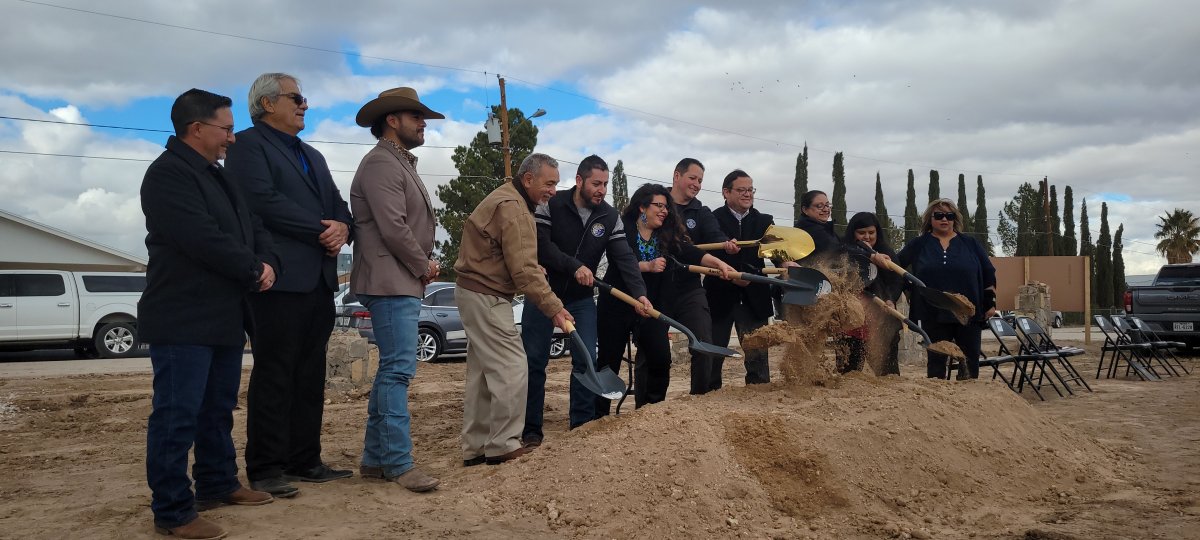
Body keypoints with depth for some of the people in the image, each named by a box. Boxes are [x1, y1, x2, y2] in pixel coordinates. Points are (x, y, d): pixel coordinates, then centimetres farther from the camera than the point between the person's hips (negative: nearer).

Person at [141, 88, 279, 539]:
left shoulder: (219, 177, 18)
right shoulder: (167, 174, -13)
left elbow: (252, 227, 16)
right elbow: (204, 239, -23)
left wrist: (267, 262, -5)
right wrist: (253, 271, -11)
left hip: (224, 316, 10)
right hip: (182, 319, -10)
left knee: (218, 410, 17)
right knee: (177, 416, -5)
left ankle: (217, 484, 30)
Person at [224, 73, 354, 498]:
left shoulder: (313, 156, 25)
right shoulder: (248, 144, -1)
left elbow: (336, 204, 18)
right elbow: (263, 202, -15)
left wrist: (342, 227, -5)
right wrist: (321, 230, -12)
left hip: (319, 279, 8)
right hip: (279, 279, -8)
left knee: (310, 375, 8)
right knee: (274, 375, -5)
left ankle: (305, 460, 14)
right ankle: (265, 469, 1)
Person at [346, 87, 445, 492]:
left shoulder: (401, 163, 21)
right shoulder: (381, 163, -10)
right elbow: (393, 229, -19)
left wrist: (426, 264, 7)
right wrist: (424, 268, -7)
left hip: (405, 283, 10)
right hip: (391, 283, -10)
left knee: (392, 370, 11)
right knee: (398, 369, -10)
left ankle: (375, 459, 17)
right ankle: (399, 464, -7)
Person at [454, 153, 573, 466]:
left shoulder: (507, 200, 16)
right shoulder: (513, 208, -18)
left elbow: (518, 262, 15)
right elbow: (524, 270, -23)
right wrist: (554, 308, -21)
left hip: (476, 292, 11)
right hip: (487, 297, -11)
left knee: (483, 372, 12)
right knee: (512, 369, -7)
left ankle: (476, 448, 18)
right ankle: (503, 446, 0)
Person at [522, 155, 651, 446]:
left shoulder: (610, 217, -3)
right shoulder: (552, 206, -12)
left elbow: (624, 257, -10)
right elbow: (541, 246, -20)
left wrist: (640, 293, -24)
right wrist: (574, 266, -27)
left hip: (582, 297, 3)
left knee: (586, 359, -4)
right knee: (534, 360, 0)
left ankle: (582, 425, 7)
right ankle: (531, 429, 9)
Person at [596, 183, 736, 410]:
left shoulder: (667, 234, 4)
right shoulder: (624, 230, -7)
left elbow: (691, 253, -10)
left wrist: (719, 263, -25)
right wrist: (648, 266, -26)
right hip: (617, 305, -4)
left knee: (661, 357, -4)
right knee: (609, 360, 3)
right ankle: (598, 414, 15)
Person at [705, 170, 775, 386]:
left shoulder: (764, 221, 11)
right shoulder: (712, 220, -2)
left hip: (753, 297, 3)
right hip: (720, 297, -3)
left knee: (758, 356, 2)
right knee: (713, 354, 6)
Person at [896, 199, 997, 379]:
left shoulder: (971, 244, 8)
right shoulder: (918, 245, 6)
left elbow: (989, 274, 11)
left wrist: (991, 302, 6)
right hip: (934, 316, -1)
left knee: (970, 361, 5)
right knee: (936, 361, 6)